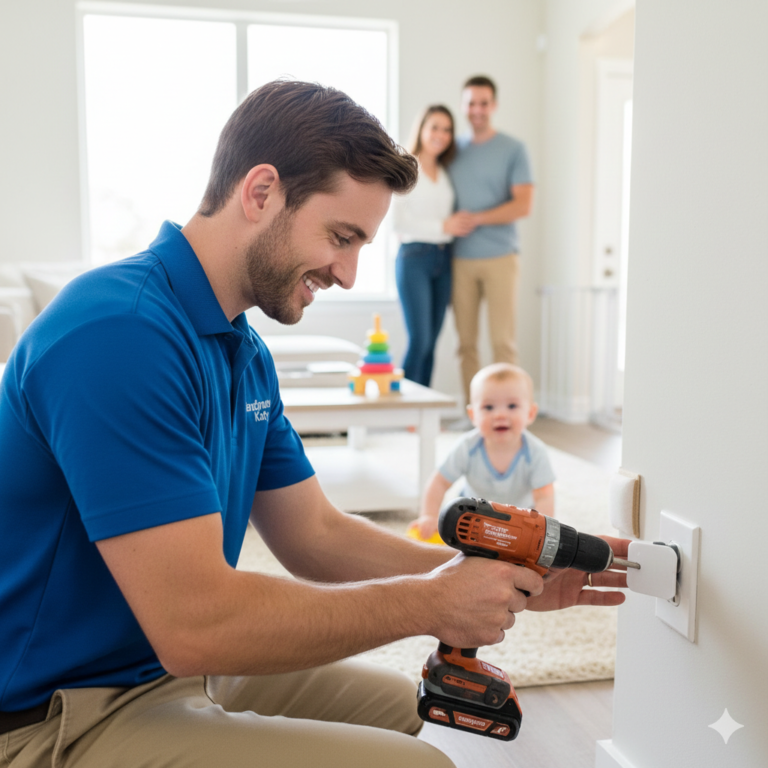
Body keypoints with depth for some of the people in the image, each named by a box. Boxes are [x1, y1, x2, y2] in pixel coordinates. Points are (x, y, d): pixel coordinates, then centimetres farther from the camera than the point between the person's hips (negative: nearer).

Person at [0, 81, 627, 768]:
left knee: (393, 704, 21)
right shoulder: (120, 331, -25)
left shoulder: (245, 353, 8)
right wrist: (428, 603, -18)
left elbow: (316, 535, 8)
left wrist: (510, 582, -2)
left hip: (176, 674, 9)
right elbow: (194, 622, -29)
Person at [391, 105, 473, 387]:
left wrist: (461, 223, 1)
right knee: (419, 340, -12)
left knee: (431, 342, 6)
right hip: (414, 258, -6)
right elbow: (397, 221, -11)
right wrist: (443, 226, -13)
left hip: (442, 259, 6)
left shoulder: (445, 173, 17)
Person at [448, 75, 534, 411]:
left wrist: (476, 219, -12)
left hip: (500, 256, -3)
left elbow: (523, 205, -4)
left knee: (502, 339, -4)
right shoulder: (454, 149, 14)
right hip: (460, 257, 3)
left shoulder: (513, 150, 4)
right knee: (466, 340, 3)